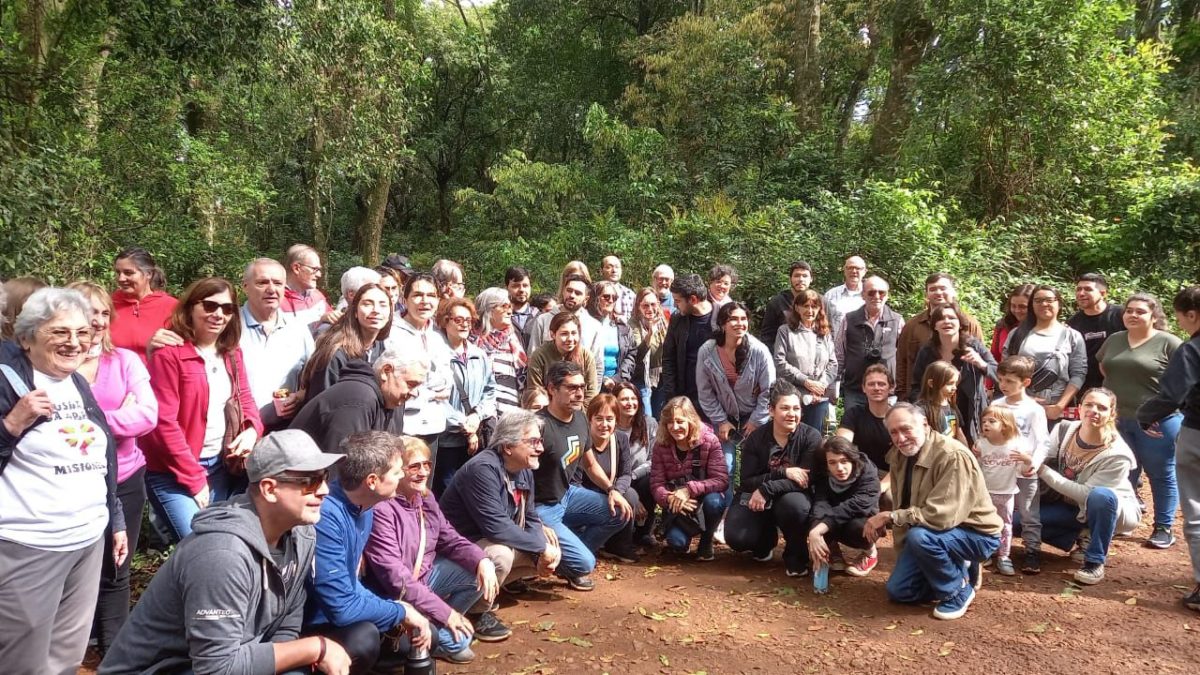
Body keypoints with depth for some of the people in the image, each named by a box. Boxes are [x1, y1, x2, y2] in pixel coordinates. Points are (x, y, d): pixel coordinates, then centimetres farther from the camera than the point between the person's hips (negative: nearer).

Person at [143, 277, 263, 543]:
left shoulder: (232, 352, 8)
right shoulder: (169, 353, -14)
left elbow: (244, 398, 14)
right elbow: (164, 423, -16)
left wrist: (252, 429, -10)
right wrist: (195, 479, -13)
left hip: (221, 465, 7)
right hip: (175, 472, -6)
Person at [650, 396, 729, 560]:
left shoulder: (709, 441, -15)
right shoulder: (661, 445, -9)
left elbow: (722, 479, -21)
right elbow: (656, 484, -10)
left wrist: (689, 489, -33)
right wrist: (669, 499, -32)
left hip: (704, 499, -1)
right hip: (676, 505, 1)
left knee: (714, 502, -35)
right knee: (677, 542, -26)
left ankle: (706, 541, -3)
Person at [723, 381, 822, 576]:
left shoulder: (811, 436, -11)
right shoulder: (755, 439, -7)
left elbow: (807, 479, -21)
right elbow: (746, 482, -13)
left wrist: (765, 490, -29)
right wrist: (783, 472, -27)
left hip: (791, 496, -1)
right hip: (755, 497, 1)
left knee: (795, 504, -37)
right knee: (736, 538, -22)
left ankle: (796, 557, -6)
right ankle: (766, 539, 18)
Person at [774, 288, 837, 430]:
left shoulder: (825, 334, 13)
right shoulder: (785, 331, 0)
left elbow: (833, 364, 9)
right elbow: (780, 363, -8)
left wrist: (822, 385, -8)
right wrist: (806, 381, -12)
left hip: (820, 397, 3)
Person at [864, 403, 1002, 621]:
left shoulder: (953, 456, -29)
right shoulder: (900, 456, -4)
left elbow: (942, 516, -36)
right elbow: (905, 508, 3)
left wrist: (889, 517, -29)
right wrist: (904, 560, 4)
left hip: (976, 535, -7)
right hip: (935, 535, 7)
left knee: (920, 536, -35)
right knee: (898, 591, 1)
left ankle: (959, 589, -9)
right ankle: (957, 570, 19)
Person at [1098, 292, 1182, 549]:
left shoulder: (1169, 343, -8)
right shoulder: (1114, 340, 9)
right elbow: (1103, 365, 25)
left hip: (1157, 422, -5)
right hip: (1117, 420, 5)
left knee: (1162, 475, 7)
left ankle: (1163, 528, 18)